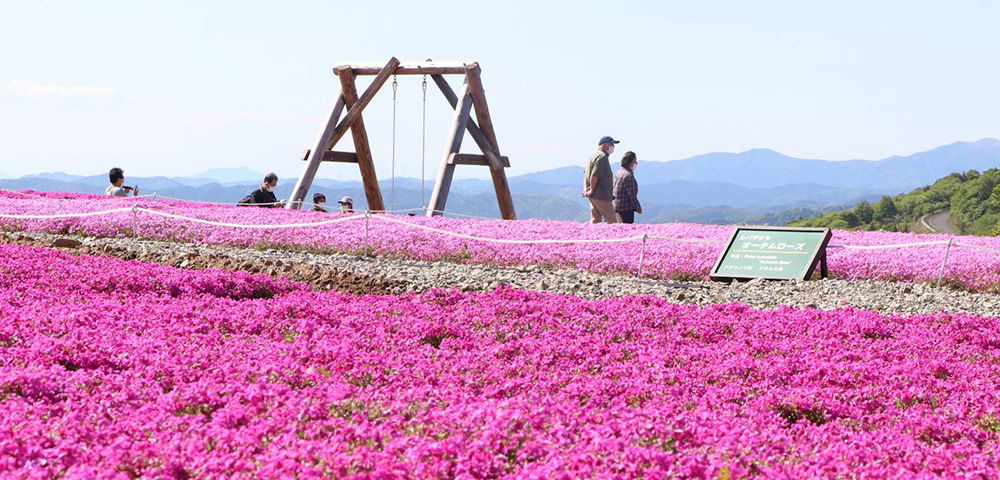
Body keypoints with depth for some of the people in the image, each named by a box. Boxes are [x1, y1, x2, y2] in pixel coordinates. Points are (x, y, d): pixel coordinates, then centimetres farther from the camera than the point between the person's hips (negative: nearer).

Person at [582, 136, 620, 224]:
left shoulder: (593, 155, 19)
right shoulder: (602, 156, -13)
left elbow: (586, 173, 20)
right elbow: (594, 176, -21)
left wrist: (585, 188, 10)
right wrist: (592, 191, -14)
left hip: (593, 196, 10)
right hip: (601, 195, -10)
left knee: (595, 220, 10)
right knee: (612, 221, -7)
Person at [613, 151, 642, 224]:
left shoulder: (618, 172, 10)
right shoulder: (629, 175, -18)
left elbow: (612, 190, 15)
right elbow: (631, 194, -19)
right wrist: (637, 207, -11)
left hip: (617, 206, 9)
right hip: (626, 208, -9)